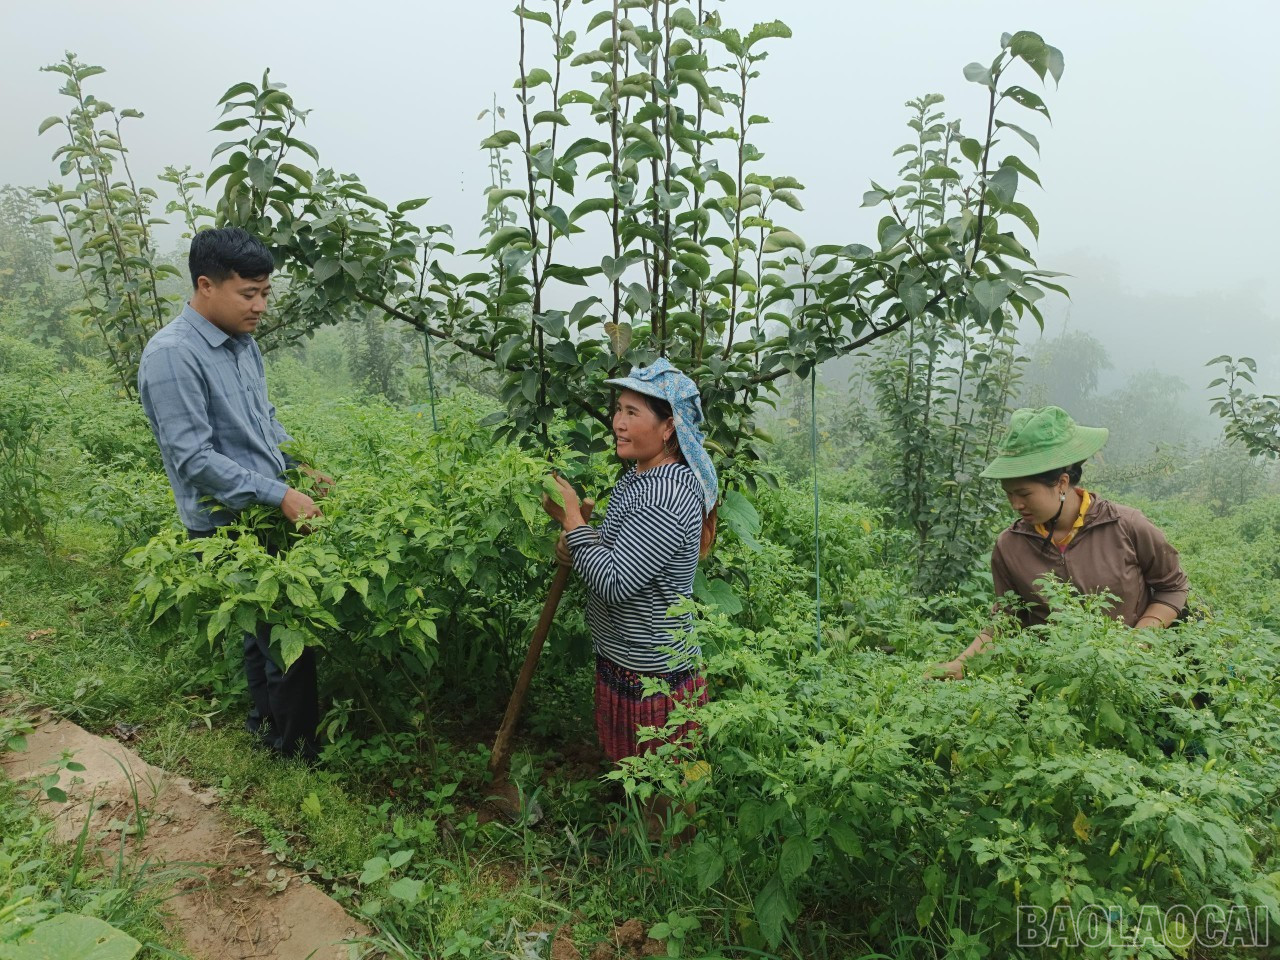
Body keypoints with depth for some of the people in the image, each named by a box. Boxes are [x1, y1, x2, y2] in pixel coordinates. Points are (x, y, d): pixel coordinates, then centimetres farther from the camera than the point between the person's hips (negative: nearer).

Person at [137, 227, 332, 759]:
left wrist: (299, 466, 8)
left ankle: (268, 719, 39)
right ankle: (294, 740, 20)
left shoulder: (242, 341, 7)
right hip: (229, 526, -8)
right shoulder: (172, 355, -20)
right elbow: (193, 458, -23)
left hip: (266, 514, 8)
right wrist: (280, 495, -23)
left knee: (266, 628, 21)